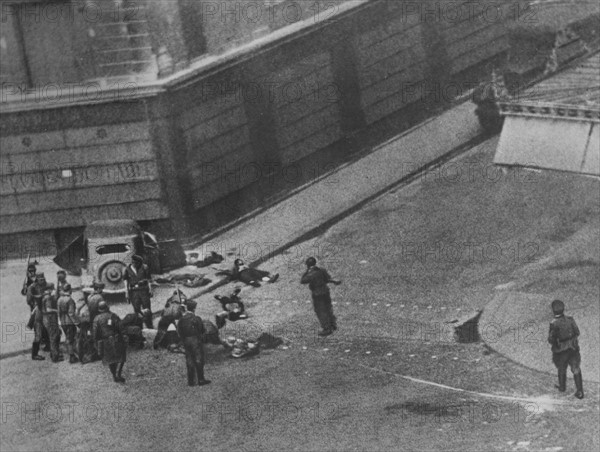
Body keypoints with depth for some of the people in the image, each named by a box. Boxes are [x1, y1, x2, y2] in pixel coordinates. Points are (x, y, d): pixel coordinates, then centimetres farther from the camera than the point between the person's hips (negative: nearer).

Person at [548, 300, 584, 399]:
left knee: (562, 369, 22)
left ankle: (562, 387, 42)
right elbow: (577, 332, 0)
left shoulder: (554, 324, -23)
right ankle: (580, 391, 5)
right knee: (576, 370, 10)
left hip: (561, 351, -2)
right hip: (573, 349, 2)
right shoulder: (570, 320, -11)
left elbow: (551, 339, -19)